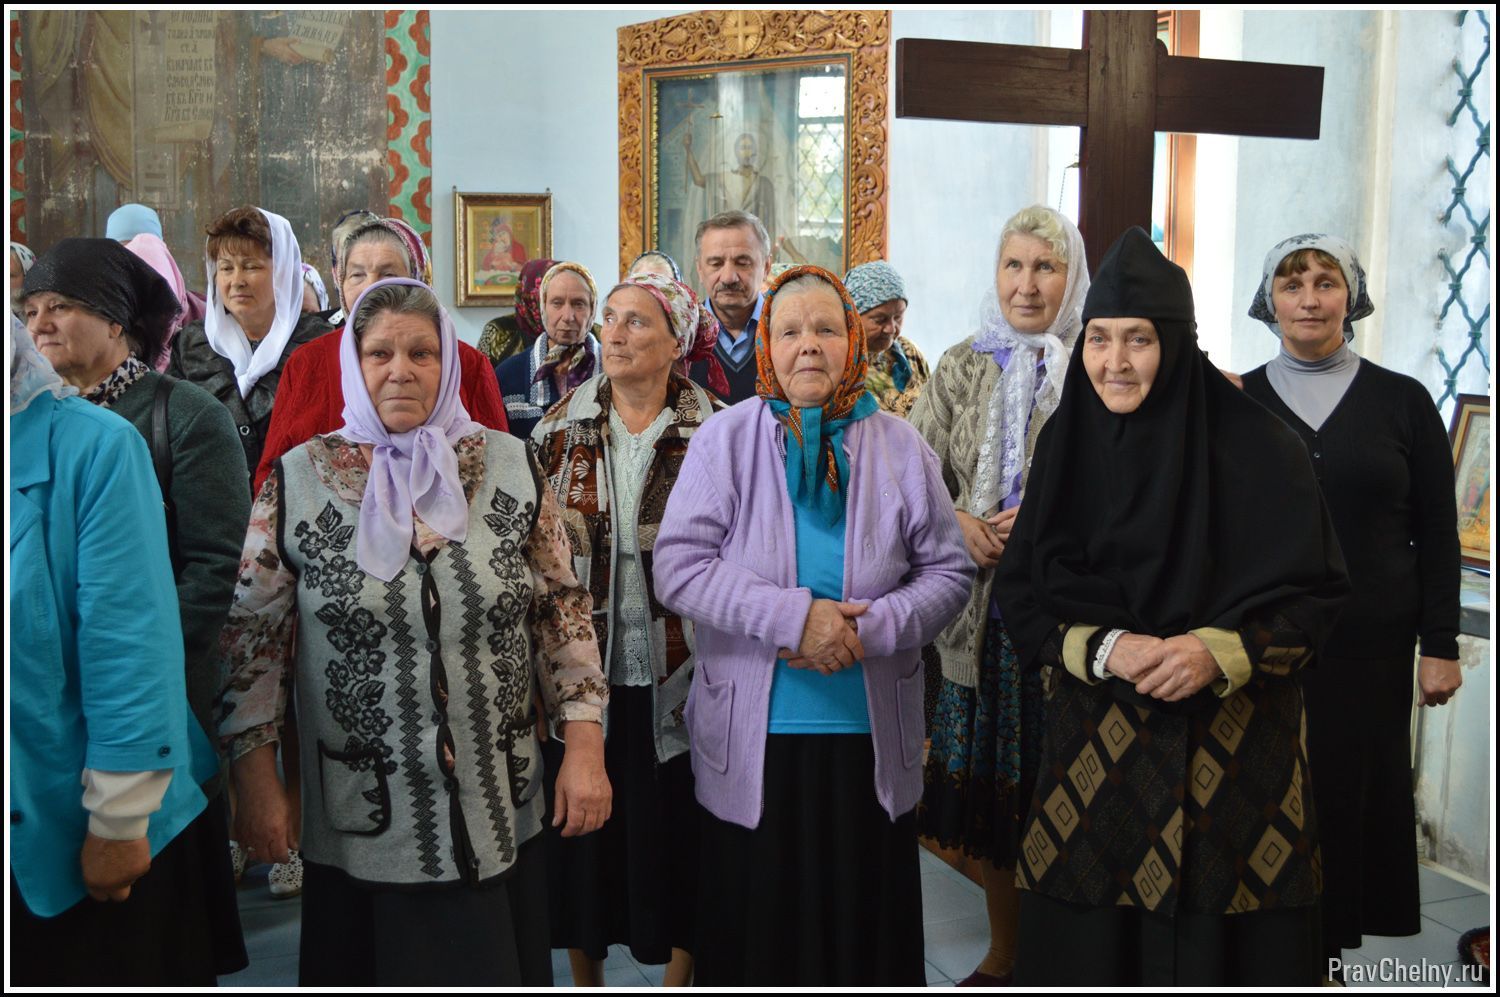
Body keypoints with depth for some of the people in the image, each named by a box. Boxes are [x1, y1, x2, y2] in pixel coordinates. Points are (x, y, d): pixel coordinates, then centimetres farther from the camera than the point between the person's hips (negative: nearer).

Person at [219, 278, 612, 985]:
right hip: (361, 823, -1)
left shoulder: (511, 467, -1)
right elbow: (253, 634, 1)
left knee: (500, 970, 13)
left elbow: (561, 609, 3)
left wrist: (585, 745, -3)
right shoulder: (297, 480, -3)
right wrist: (256, 779, -3)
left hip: (500, 813, 1)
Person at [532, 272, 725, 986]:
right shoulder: (560, 429, 2)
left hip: (676, 680, -2)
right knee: (582, 833, 14)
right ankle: (586, 976, 36)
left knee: (676, 837, 8)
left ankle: (680, 975, 30)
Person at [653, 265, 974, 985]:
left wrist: (870, 629, -16)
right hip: (751, 741, -1)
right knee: (755, 930, 11)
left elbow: (948, 571, 2)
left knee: (865, 926, 14)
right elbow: (677, 568, -10)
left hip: (871, 738, 2)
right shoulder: (725, 440, -3)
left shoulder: (899, 448, 1)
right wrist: (793, 617, -20)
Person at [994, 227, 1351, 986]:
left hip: (1235, 749, -2)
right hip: (1095, 744, 2)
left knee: (1217, 941, 6)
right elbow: (1019, 594, 1)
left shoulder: (1255, 448, -8)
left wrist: (1220, 652, -20)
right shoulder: (1066, 443, 1)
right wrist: (1102, 649, -15)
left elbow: (1317, 589, -5)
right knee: (1090, 939, 8)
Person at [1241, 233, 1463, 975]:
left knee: (1353, 791, 5)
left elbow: (1438, 534, 4)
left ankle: (1329, 941, 23)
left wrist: (1440, 644, -1)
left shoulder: (1402, 401, 3)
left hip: (1369, 647, 0)